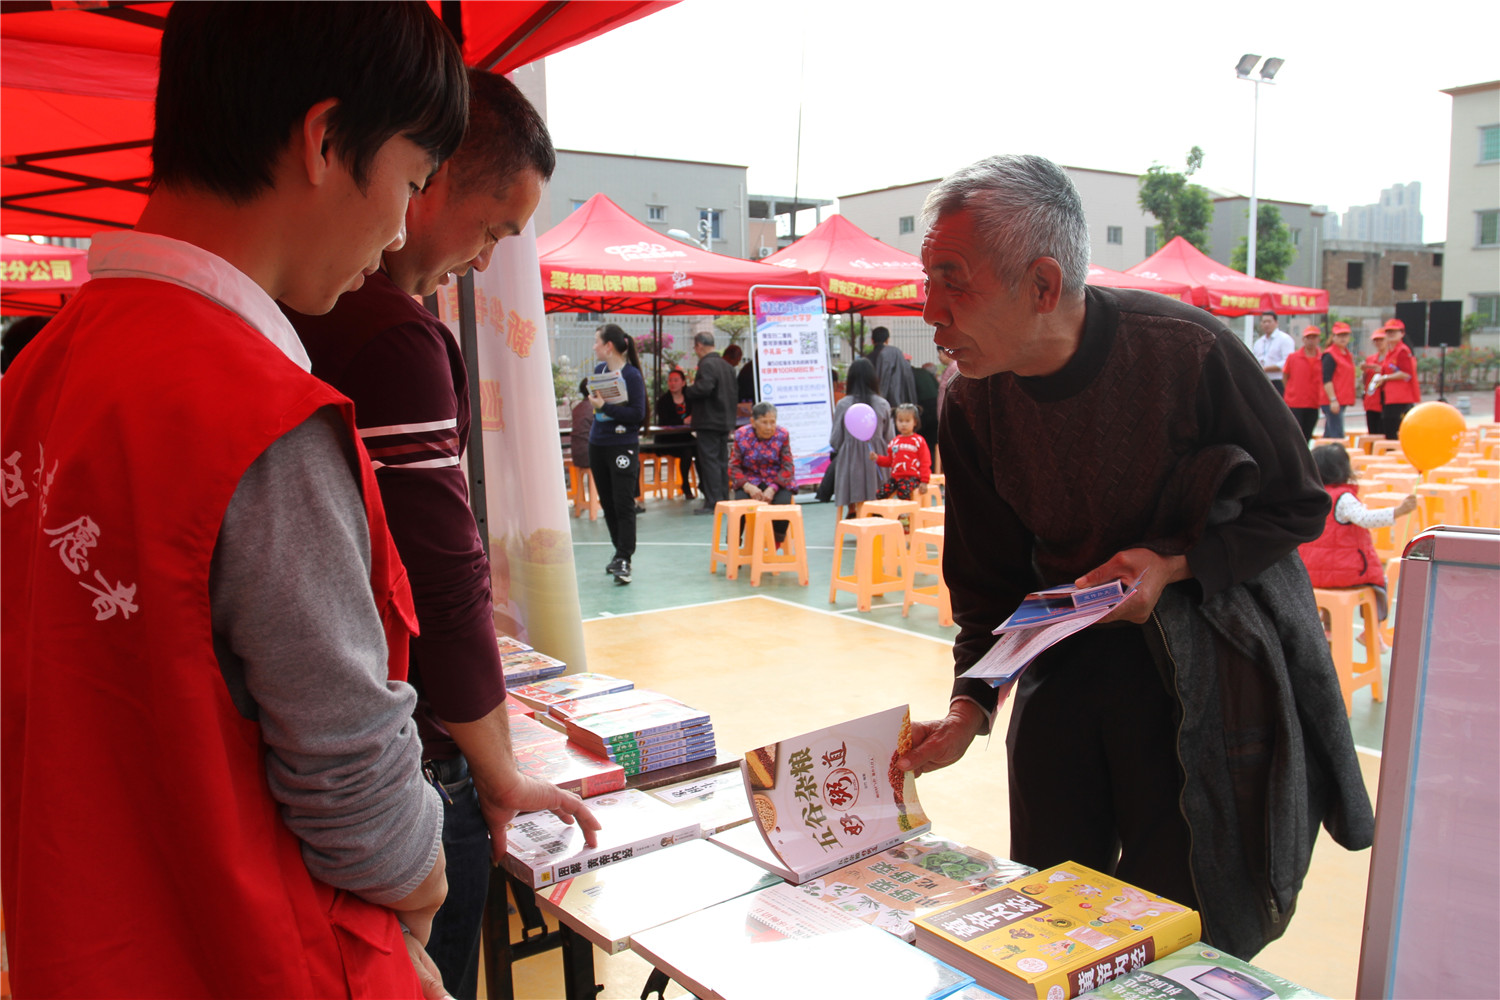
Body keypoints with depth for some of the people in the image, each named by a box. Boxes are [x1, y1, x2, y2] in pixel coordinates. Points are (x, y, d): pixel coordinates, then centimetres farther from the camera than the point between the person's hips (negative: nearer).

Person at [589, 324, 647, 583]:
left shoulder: (632, 375, -11)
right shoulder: (599, 370, 8)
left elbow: (638, 414, -16)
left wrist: (605, 407, -19)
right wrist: (594, 400, 3)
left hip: (623, 447, -7)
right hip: (597, 445, 7)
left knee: (623, 505, -7)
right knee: (607, 503, 12)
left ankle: (624, 559, -6)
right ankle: (620, 552, 23)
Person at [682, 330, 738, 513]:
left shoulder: (707, 364, -14)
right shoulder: (726, 365, 14)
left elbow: (704, 388, -26)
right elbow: (735, 393, 15)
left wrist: (687, 390, -9)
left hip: (709, 421, -9)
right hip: (725, 421, 9)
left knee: (709, 461, -6)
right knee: (722, 461, 13)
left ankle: (713, 503, -7)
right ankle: (723, 500, 17)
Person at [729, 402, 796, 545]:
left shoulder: (782, 435, -4)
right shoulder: (741, 435, -4)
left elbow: (787, 467, -5)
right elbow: (734, 466, -3)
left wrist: (772, 488, -20)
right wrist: (748, 486, -20)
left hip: (777, 481, 0)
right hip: (750, 480, 0)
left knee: (783, 502, -29)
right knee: (740, 502, -29)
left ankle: (777, 543, -5)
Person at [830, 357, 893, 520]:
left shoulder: (843, 405, -8)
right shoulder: (883, 404, -2)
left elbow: (835, 441, -2)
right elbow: (888, 439, 6)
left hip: (850, 462, -2)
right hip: (875, 462, 2)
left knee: (853, 508, 9)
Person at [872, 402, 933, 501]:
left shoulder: (919, 441, 2)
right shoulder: (894, 442, 17)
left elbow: (925, 462, 0)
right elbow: (889, 460, 25)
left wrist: (924, 482, -6)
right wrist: (877, 458, 6)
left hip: (912, 477, -5)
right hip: (895, 476, 5)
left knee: (903, 490, -35)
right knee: (880, 492, -16)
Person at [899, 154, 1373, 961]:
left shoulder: (1187, 350, -21)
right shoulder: (973, 405, -9)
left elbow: (1295, 508, -7)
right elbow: (987, 581, 0)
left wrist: (1173, 564, -22)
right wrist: (969, 705, -13)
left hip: (1207, 663, -3)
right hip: (1066, 665, 4)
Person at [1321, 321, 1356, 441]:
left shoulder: (1348, 355, 18)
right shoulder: (1330, 355, -9)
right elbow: (1326, 380, -15)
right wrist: (1333, 400, -20)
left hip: (1343, 401, 9)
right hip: (1333, 402, -9)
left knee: (1329, 435, 11)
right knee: (1337, 436, -12)